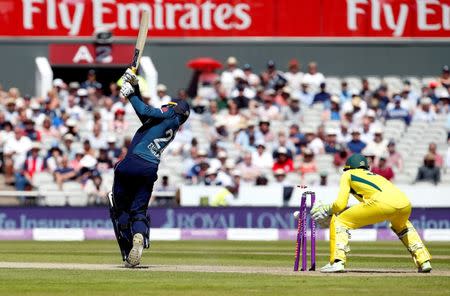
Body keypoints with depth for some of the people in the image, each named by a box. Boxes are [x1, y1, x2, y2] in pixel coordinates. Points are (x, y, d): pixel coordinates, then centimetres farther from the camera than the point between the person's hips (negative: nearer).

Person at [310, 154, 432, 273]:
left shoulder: (348, 174, 24)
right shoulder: (375, 175, 40)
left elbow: (341, 204, 13)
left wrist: (328, 209, 30)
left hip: (383, 202, -6)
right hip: (405, 204, 6)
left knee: (338, 220, 9)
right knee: (402, 226, 41)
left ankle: (337, 262, -8)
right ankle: (424, 261, 26)